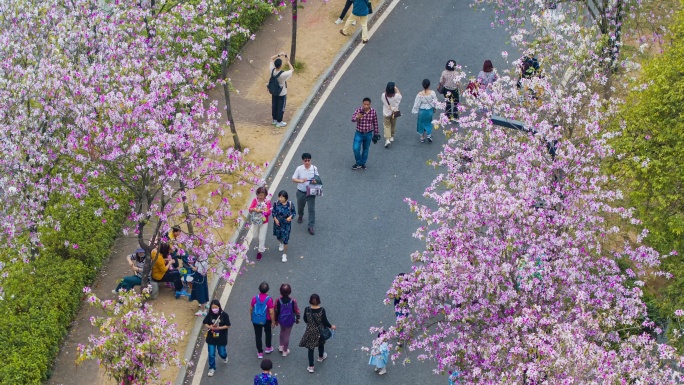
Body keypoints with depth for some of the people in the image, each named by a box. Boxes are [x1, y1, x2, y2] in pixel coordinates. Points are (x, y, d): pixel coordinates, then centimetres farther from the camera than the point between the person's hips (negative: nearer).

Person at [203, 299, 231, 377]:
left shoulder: (224, 315, -17)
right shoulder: (210, 315, -11)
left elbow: (227, 325, -12)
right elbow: (205, 323, -1)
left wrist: (218, 328, -24)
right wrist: (209, 326, -23)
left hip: (221, 338, -1)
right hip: (211, 338, 1)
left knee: (221, 353, 16)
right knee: (211, 354, 5)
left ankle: (225, 357, 53)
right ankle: (212, 368, 24)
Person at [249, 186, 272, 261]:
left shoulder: (267, 202, -16)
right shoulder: (255, 200, -9)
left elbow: (269, 212, -19)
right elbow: (250, 209, -15)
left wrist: (261, 211, -34)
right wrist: (254, 209, -37)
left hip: (264, 222, -4)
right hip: (255, 221, 4)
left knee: (262, 238, 1)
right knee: (255, 235, 22)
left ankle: (260, 251, 17)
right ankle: (262, 244, 53)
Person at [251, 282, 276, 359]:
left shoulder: (255, 298, -15)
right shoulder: (269, 299, -23)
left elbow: (251, 309, -3)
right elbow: (271, 312, -19)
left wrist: (251, 317, 16)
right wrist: (273, 321, -5)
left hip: (256, 320, 1)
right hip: (266, 320, -1)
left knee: (258, 335, 14)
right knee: (268, 333, 26)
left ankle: (260, 352, 23)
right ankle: (268, 348, 41)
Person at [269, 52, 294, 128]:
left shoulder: (272, 70, -22)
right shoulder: (283, 74, -36)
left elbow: (271, 58, -8)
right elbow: (292, 70, -18)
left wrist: (279, 55, -15)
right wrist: (288, 61, -9)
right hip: (282, 93, -5)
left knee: (274, 106, 21)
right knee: (281, 107, 12)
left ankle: (275, 120, 37)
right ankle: (279, 122, 23)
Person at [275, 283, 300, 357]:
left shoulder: (278, 300, -21)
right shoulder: (293, 301, -25)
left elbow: (276, 311, -9)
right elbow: (296, 311, -13)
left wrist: (276, 320, 8)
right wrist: (297, 318, 7)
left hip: (281, 320, 2)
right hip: (289, 321, -2)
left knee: (282, 331, 30)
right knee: (287, 335, 14)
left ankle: (281, 346, 44)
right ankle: (285, 351, 28)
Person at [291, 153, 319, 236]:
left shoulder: (314, 168, -9)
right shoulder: (299, 169, -12)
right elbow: (293, 179, -10)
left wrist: (315, 181, -21)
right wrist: (301, 181, -29)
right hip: (301, 192, 1)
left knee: (312, 209, -2)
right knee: (300, 206, 23)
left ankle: (311, 226, 6)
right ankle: (300, 216, 56)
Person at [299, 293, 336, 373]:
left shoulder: (307, 309, -20)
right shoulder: (322, 310, -23)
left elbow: (305, 320, -5)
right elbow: (325, 321, -15)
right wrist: (331, 326, 4)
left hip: (310, 331, 0)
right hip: (320, 331, 0)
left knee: (310, 348, 12)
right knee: (321, 344, 30)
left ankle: (311, 366, 17)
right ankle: (321, 357, 56)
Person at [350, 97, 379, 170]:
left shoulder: (373, 112, -11)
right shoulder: (358, 110, -16)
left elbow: (375, 123, 1)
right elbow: (352, 119, -30)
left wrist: (376, 133, 6)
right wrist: (357, 117, -53)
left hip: (368, 134, 1)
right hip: (359, 133, -1)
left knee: (366, 149, 14)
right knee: (356, 148, -7)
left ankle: (363, 163, 34)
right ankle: (358, 163, 16)